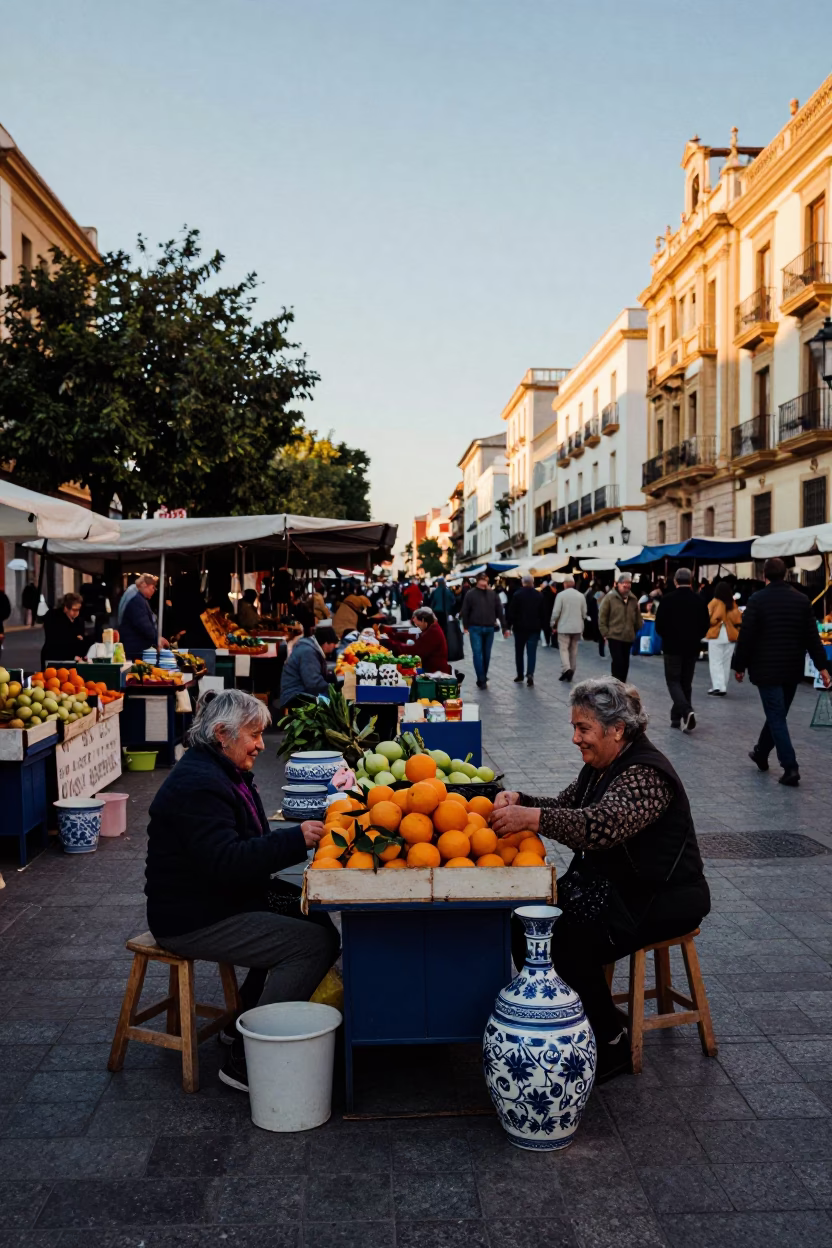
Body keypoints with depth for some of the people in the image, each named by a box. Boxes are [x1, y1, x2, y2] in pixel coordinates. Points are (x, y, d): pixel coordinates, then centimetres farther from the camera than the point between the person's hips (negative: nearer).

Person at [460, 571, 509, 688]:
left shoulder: (492, 594, 6)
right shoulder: (470, 594, -3)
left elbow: (499, 611, 6)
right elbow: (465, 611, -1)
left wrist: (505, 627, 5)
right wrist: (466, 626, -4)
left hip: (489, 629, 3)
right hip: (475, 628, -3)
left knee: (486, 654, 10)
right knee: (477, 653, -8)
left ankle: (483, 678, 24)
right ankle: (481, 679, -6)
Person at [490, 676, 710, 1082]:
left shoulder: (647, 774, -25)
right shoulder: (600, 765, 7)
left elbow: (602, 824, -41)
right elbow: (564, 806, 9)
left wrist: (529, 817, -47)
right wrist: (519, 801, -12)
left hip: (662, 899, -9)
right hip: (607, 885, 9)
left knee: (571, 945, -25)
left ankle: (612, 1045, -3)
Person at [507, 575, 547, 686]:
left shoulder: (517, 595, -7)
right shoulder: (539, 596, 3)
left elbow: (511, 611, -9)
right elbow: (543, 613, 5)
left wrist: (509, 624, 0)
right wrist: (542, 626, 11)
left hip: (520, 627, -1)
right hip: (534, 628, 1)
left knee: (519, 652, 11)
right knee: (532, 652, 0)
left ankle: (520, 676, 15)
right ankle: (530, 674, -19)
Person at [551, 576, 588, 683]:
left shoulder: (561, 595, -10)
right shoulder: (581, 596, 4)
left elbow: (556, 612, -11)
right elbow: (584, 613, 8)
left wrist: (553, 624, 2)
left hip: (564, 627, -4)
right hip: (577, 627, 4)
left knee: (564, 649, -3)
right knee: (573, 650, 11)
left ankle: (566, 669, -21)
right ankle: (571, 671, 15)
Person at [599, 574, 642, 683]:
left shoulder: (633, 599, 9)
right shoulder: (609, 598, -7)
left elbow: (638, 618, 18)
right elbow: (602, 617, -6)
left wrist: (635, 631, 15)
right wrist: (605, 633, -8)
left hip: (628, 637, 5)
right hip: (614, 636, -5)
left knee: (625, 663, 10)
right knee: (618, 662, -11)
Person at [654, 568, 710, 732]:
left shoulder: (667, 599, -12)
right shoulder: (700, 600, -2)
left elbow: (659, 625, -8)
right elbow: (705, 625, 3)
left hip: (672, 646, -3)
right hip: (692, 647, 3)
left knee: (673, 681, 3)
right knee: (686, 682, 13)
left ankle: (686, 711, -20)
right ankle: (678, 717, 16)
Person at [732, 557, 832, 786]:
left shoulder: (757, 600, -9)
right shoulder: (802, 599, 3)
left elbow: (746, 636, -10)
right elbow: (812, 636, 3)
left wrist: (739, 665, -1)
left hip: (766, 668, -4)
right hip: (793, 669, 5)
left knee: (776, 717, -3)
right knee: (777, 713, 19)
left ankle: (790, 767, -11)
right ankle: (761, 753, 34)